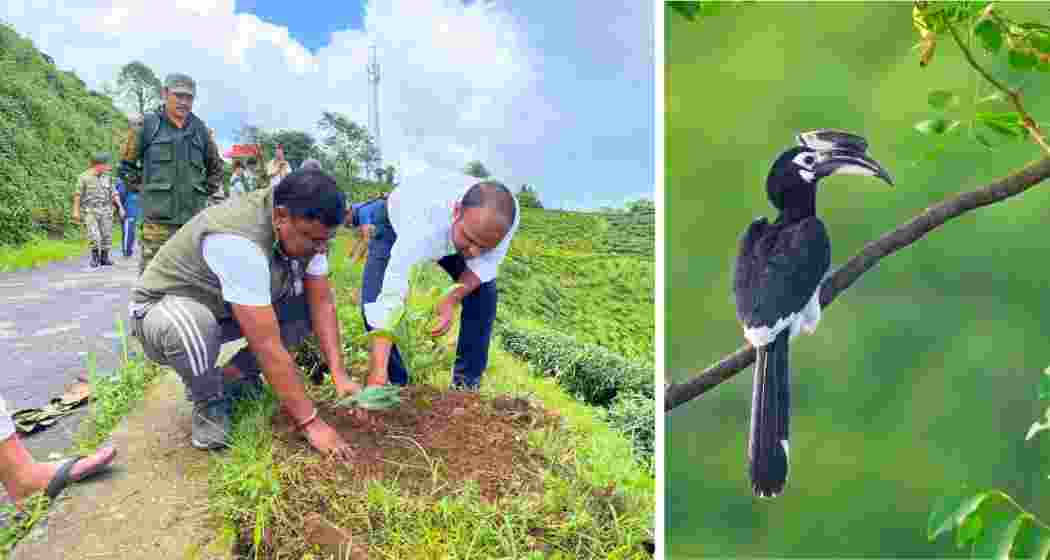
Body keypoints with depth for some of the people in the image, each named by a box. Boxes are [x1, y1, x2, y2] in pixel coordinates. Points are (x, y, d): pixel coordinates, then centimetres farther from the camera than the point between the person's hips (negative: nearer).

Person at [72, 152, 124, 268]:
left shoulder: (106, 178, 9)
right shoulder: (84, 177, -3)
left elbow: (113, 194, 11)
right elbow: (77, 195, -3)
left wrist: (120, 207, 2)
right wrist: (76, 212, -7)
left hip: (105, 211, 4)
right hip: (90, 211, -4)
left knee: (106, 235, 2)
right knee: (94, 236, -14)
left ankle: (104, 258, 13)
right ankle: (95, 257, 3)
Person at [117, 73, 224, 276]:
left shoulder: (200, 128, 13)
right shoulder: (147, 125, 4)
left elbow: (216, 167, 26)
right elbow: (126, 165, 12)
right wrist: (144, 189, 5)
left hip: (194, 219, 3)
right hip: (157, 219, -3)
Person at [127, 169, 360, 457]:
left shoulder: (305, 227, -16)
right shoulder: (239, 241, -39)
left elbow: (321, 302, -10)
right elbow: (268, 346, -38)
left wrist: (339, 374, -20)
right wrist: (311, 423, -34)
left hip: (223, 309, 7)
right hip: (161, 307, -6)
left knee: (309, 303, -12)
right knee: (191, 327, -40)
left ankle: (236, 375, 6)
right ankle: (209, 403, -7)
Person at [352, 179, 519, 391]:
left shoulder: (505, 215, -37)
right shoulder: (424, 225, -48)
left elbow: (485, 263, -20)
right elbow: (390, 298, -49)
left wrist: (452, 300, -37)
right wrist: (378, 371, -54)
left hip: (449, 232, 3)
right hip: (396, 223, -3)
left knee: (484, 293, -13)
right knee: (374, 302, -20)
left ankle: (466, 383, 4)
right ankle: (396, 382, 1)